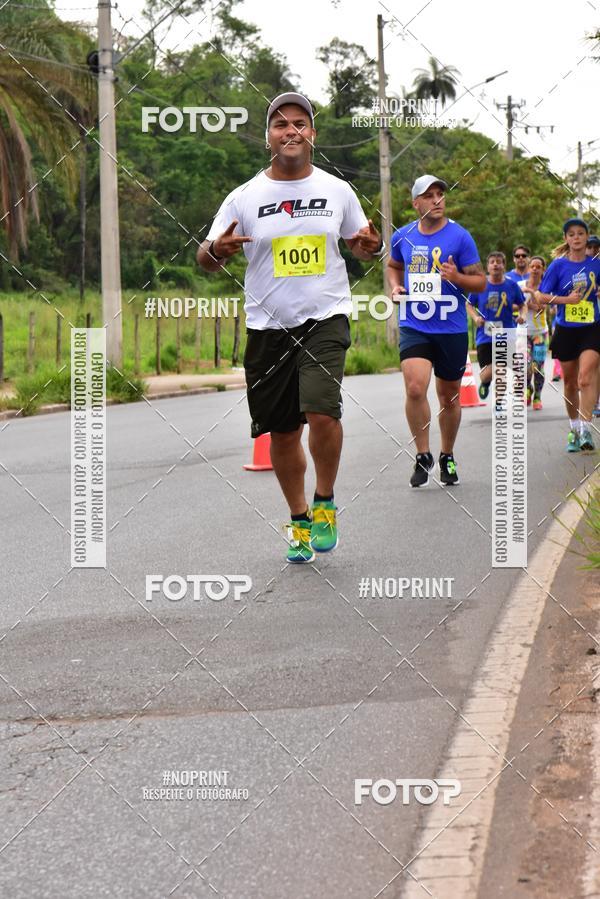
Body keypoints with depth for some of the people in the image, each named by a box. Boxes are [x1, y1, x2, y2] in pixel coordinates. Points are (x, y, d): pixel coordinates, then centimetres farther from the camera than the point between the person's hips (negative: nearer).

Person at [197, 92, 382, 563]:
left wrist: (371, 245, -7)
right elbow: (207, 258, 4)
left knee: (322, 413, -22)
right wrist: (217, 250, -20)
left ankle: (324, 503, 3)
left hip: (326, 318, -1)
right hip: (268, 326, 1)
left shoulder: (337, 191, 4)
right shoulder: (244, 197, 1)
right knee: (282, 432, 7)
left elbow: (361, 244, 17)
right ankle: (299, 521, 28)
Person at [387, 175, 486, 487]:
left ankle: (447, 457, 31)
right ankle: (423, 455, -2)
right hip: (413, 326, 1)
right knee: (415, 389, -19)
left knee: (449, 396, 10)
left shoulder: (459, 236, -5)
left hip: (451, 329, -1)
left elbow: (481, 282, -4)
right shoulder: (403, 236, 5)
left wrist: (456, 277, -23)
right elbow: (393, 265, 26)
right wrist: (395, 286, 5)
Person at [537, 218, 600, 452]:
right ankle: (574, 429, 29)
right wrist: (566, 299, -16)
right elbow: (541, 296, -3)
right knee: (570, 382, 11)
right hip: (566, 331, 1)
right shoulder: (558, 265, -2)